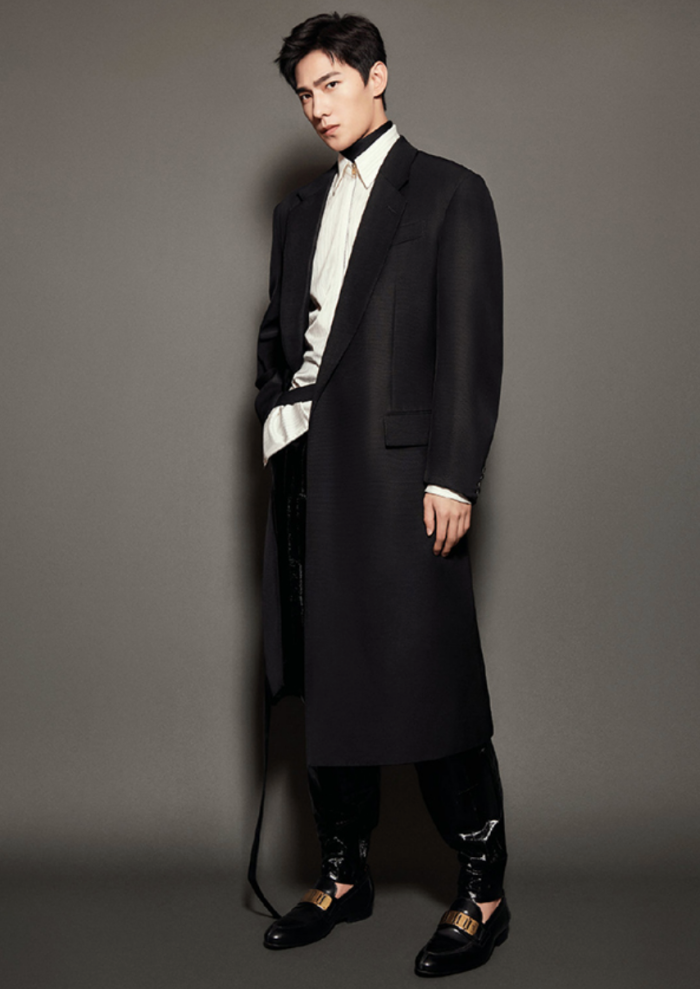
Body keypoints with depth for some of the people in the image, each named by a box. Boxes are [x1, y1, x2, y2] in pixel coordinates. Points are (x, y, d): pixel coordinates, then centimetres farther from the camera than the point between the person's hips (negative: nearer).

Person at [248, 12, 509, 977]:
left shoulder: (449, 193, 2)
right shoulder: (300, 208, 20)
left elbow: (471, 347, -6)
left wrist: (453, 479, -14)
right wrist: (276, 422, 8)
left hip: (399, 469, -6)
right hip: (310, 467, 6)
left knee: (430, 681, -5)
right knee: (327, 681, 9)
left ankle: (483, 893, 8)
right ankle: (344, 875, 22)